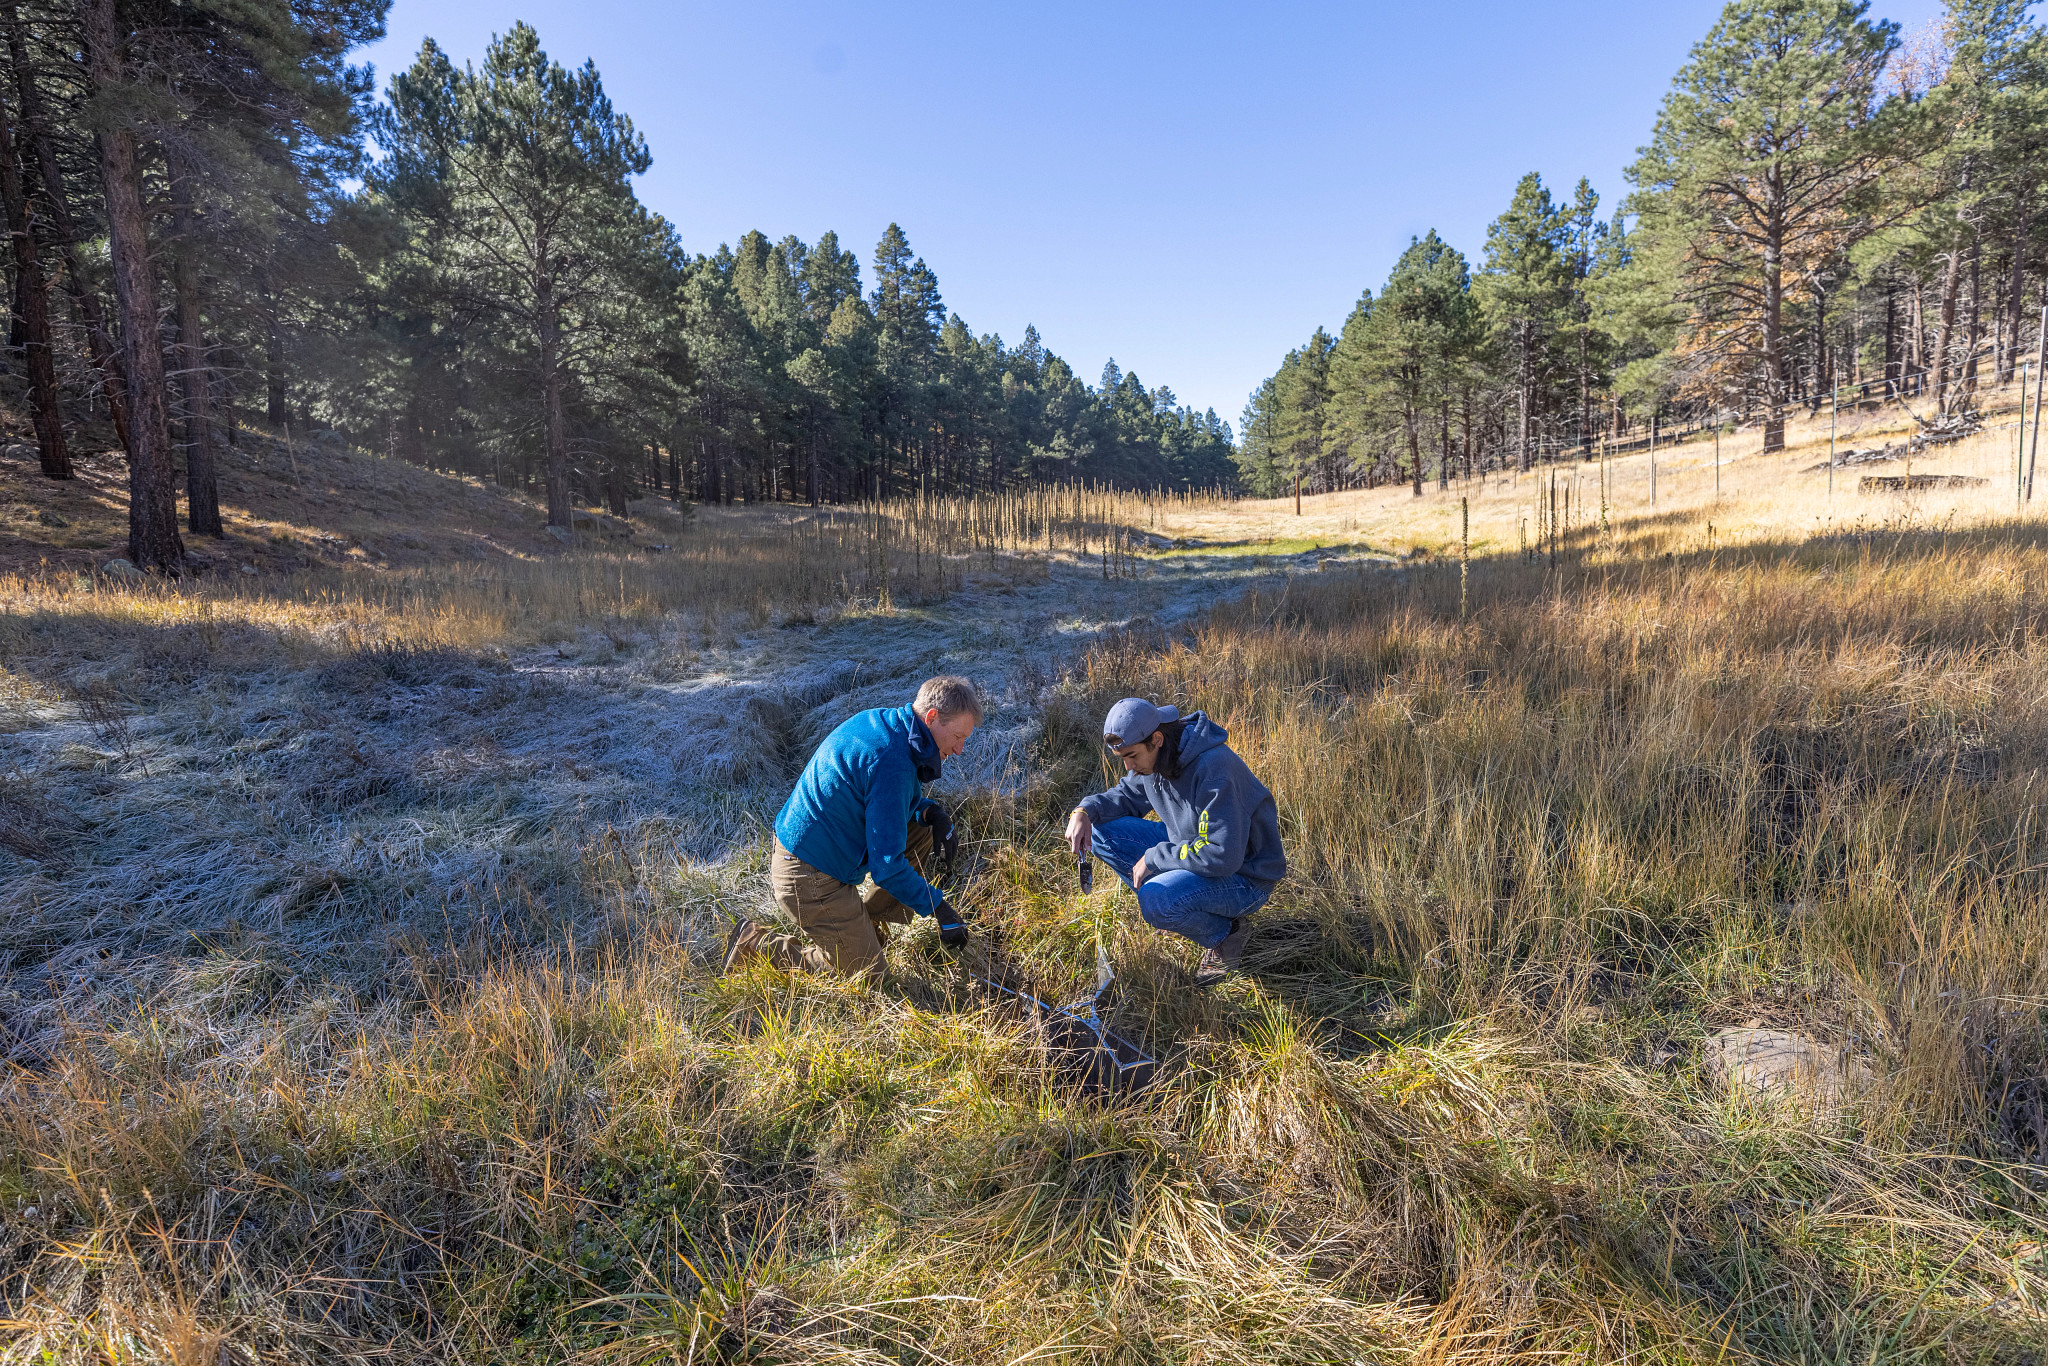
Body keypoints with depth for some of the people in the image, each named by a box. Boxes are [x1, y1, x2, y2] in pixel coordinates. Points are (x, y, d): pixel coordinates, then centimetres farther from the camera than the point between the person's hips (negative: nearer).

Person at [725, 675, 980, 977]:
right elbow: (886, 865, -25)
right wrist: (937, 907, -15)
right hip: (811, 880, -10)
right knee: (866, 972, 5)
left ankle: (864, 922, 17)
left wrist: (930, 811, 0)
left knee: (922, 831, 11)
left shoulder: (876, 720, 2)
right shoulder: (891, 761, -27)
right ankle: (756, 944, 9)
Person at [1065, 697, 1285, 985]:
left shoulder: (1214, 769, -33)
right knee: (1102, 832, -5)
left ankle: (1226, 932, -4)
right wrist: (1085, 810, -10)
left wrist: (1153, 858, -24)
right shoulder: (1153, 757, -7)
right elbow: (1127, 796, 12)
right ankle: (1167, 901, 5)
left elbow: (1222, 856, -35)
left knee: (1155, 903, -34)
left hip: (1245, 876, -8)